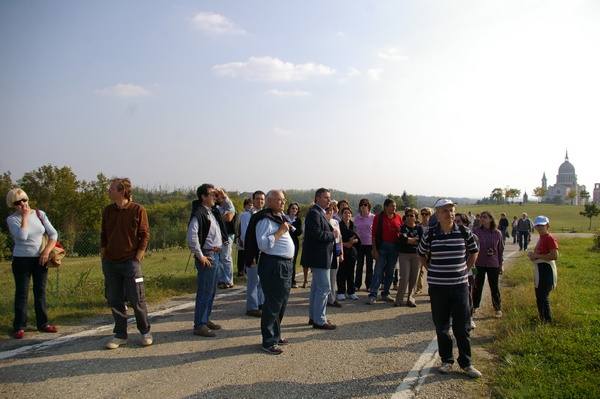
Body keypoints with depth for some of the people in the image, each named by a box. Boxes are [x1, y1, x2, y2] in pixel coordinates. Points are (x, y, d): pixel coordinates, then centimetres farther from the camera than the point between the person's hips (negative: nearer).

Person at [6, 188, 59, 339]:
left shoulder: (40, 214, 2)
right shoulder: (12, 219, -6)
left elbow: (53, 233, -1)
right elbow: (22, 236, -23)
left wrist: (46, 251, -12)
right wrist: (24, 216, -16)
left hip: (40, 259, 3)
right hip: (22, 260, -3)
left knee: (41, 292, 9)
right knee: (22, 293, 1)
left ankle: (43, 323, 17)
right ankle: (19, 327, 8)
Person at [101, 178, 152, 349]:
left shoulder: (138, 210, -7)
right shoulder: (108, 211, 7)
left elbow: (144, 235, -5)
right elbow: (103, 235, 14)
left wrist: (137, 258, -9)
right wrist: (103, 256, 6)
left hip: (130, 262, -5)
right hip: (110, 263, 5)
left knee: (137, 300, 0)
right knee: (114, 301, 9)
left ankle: (145, 332, 17)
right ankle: (120, 335, 21)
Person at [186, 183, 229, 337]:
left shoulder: (213, 212, 13)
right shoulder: (199, 213, -15)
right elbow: (191, 236, -25)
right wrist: (200, 256, -20)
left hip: (216, 255, 10)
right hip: (207, 256, -10)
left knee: (211, 291, 17)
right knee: (205, 292, -4)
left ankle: (206, 320, 28)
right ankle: (199, 325, 3)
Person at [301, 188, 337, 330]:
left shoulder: (320, 213, 16)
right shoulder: (314, 213, -17)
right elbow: (317, 234, -26)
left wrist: (332, 233, 3)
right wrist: (332, 235, -13)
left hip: (318, 257, 11)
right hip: (319, 257, -11)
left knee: (316, 286, 17)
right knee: (324, 287, -6)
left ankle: (313, 317, 27)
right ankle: (319, 320, 1)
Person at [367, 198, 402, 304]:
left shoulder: (398, 217, 6)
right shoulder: (378, 217, -5)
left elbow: (401, 233, 10)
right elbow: (374, 235, -7)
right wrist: (374, 250, -12)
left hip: (395, 247, 4)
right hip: (382, 247, -4)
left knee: (390, 272, 10)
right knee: (378, 271, -6)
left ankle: (385, 294, 21)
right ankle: (372, 295, -4)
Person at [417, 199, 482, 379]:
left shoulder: (464, 232, -3)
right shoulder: (430, 234, -4)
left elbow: (474, 251, 14)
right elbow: (421, 254, 12)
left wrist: (465, 269, 6)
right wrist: (432, 270, 4)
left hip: (460, 285, 0)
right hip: (437, 286, 0)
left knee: (462, 327, 5)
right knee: (441, 327, 9)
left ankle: (466, 363, 20)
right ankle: (447, 360, 25)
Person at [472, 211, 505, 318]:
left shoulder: (497, 233, -3)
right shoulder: (476, 231, -5)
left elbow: (501, 249, 4)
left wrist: (501, 264, 6)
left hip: (493, 264, 0)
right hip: (479, 263, 0)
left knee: (495, 288, 8)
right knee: (477, 286, 10)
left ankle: (498, 309, 22)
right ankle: (474, 306, 26)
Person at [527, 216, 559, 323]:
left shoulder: (550, 238, -15)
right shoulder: (540, 238, 14)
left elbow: (555, 256, -24)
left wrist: (537, 256, -20)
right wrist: (533, 255, 6)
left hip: (546, 270, -10)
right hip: (539, 269, 10)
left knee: (543, 296, -8)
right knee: (539, 295, 15)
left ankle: (548, 320, 0)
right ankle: (542, 318, 25)